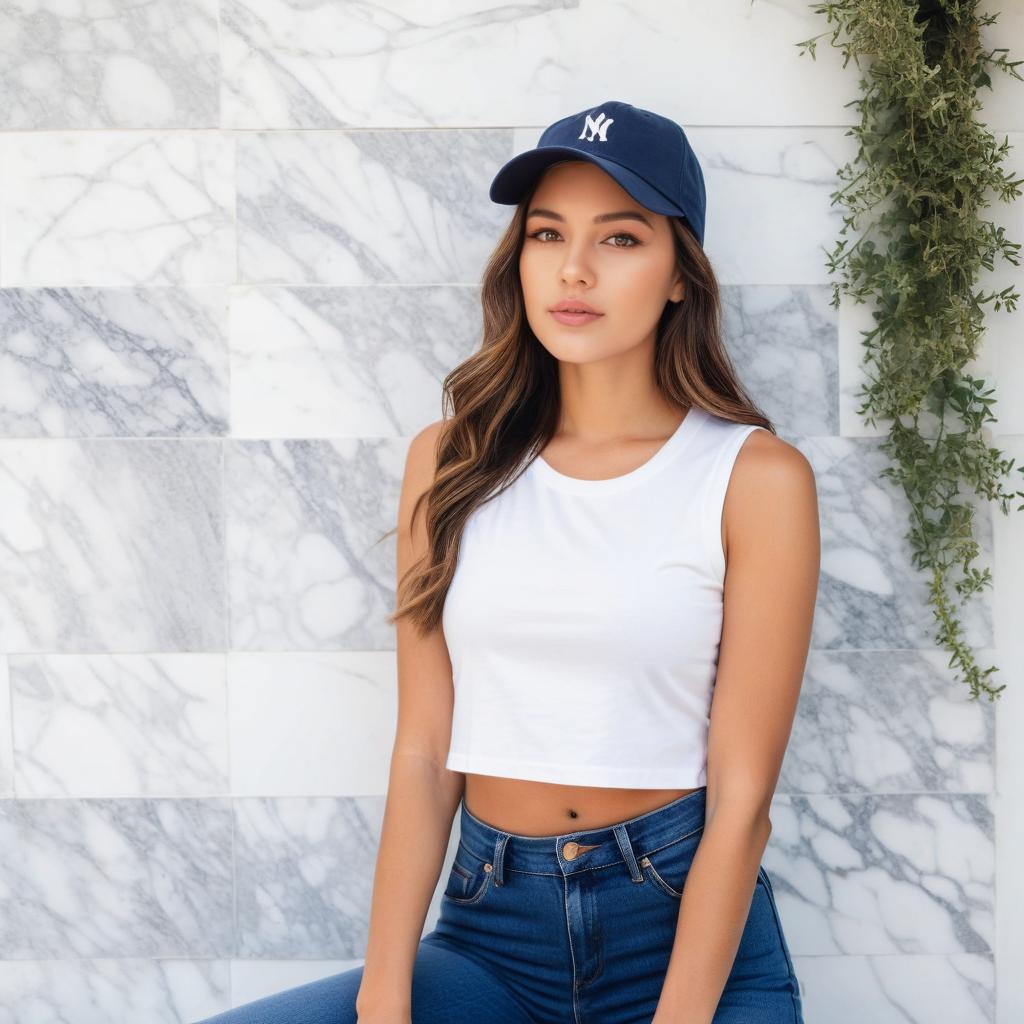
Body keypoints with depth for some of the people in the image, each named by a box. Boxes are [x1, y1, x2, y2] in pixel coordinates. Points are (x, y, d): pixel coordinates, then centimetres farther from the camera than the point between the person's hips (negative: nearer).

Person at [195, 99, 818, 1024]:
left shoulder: (755, 479, -5)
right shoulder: (451, 461, 6)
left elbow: (742, 795, -7)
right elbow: (424, 749, 1)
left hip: (686, 921, -2)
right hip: (489, 924, 3)